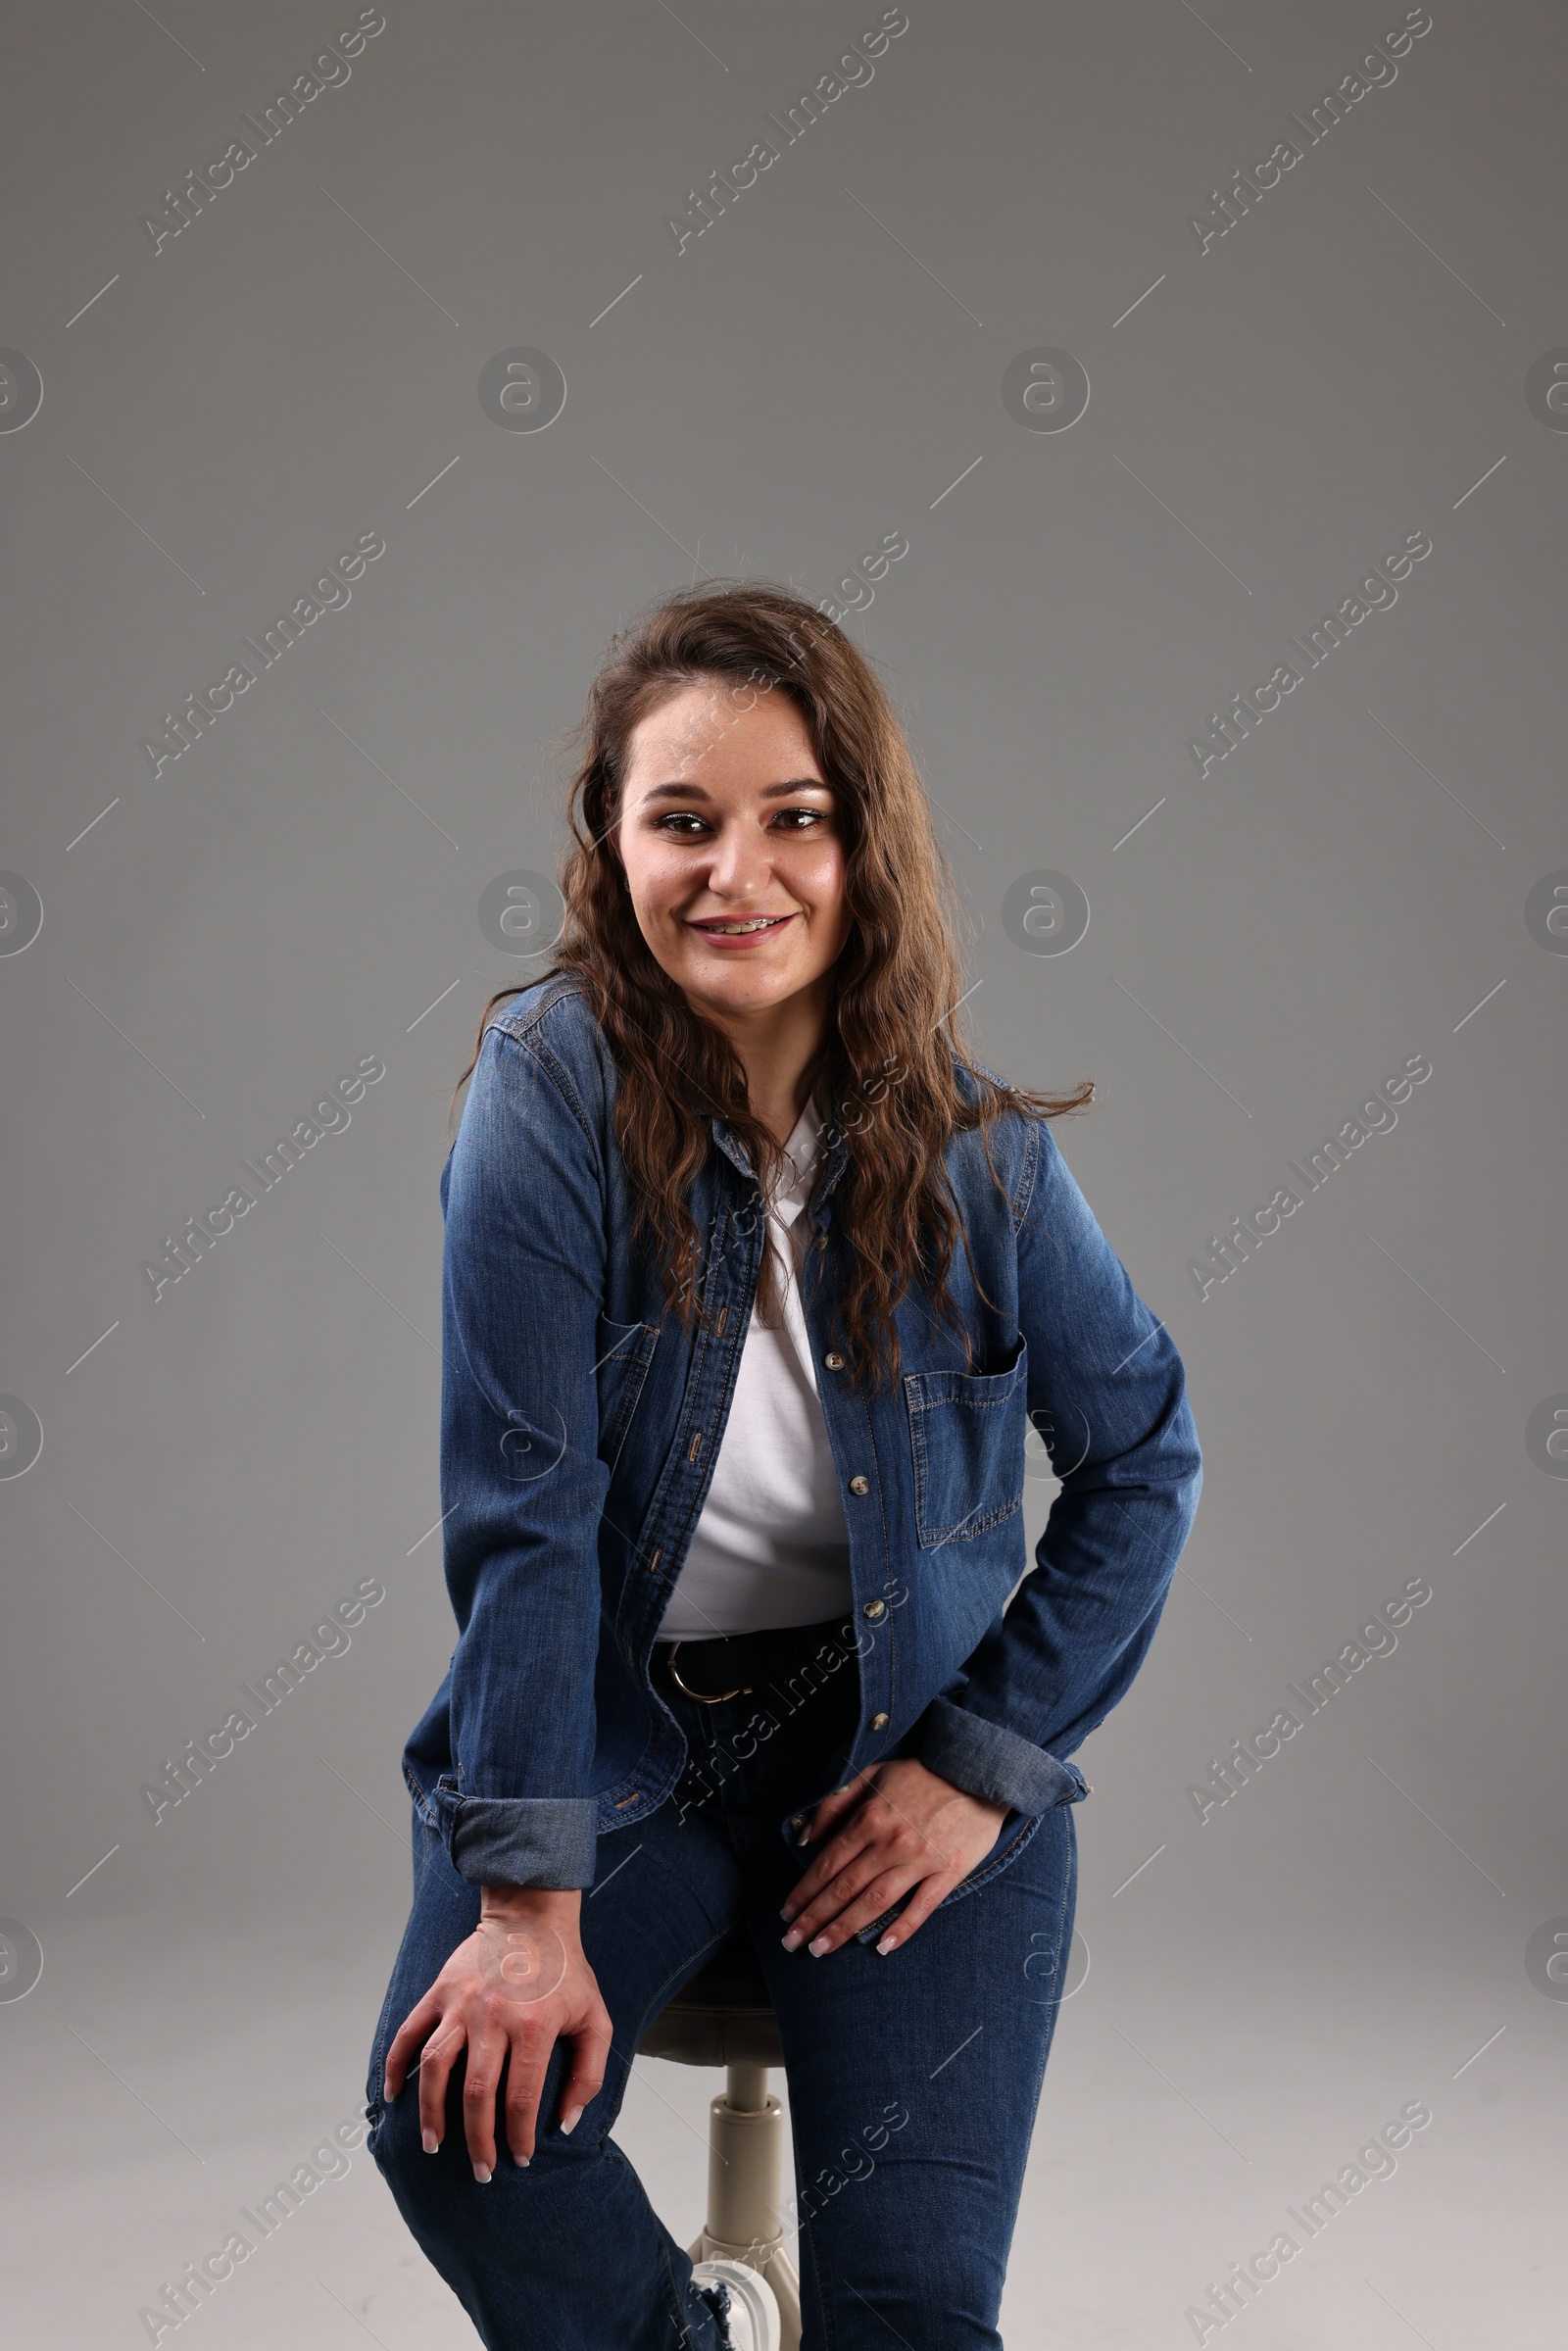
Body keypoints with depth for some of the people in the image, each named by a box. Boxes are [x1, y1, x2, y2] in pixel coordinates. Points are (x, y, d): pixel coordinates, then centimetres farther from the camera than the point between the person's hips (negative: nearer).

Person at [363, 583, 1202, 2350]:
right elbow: (519, 1508, -17)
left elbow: (1143, 1460, 5)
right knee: (455, 2116, -22)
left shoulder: (976, 1147, -6)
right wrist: (528, 1906, -20)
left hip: (910, 1726, 1)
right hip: (615, 1723, 0)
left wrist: (985, 1758, -4)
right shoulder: (556, 1080, -14)